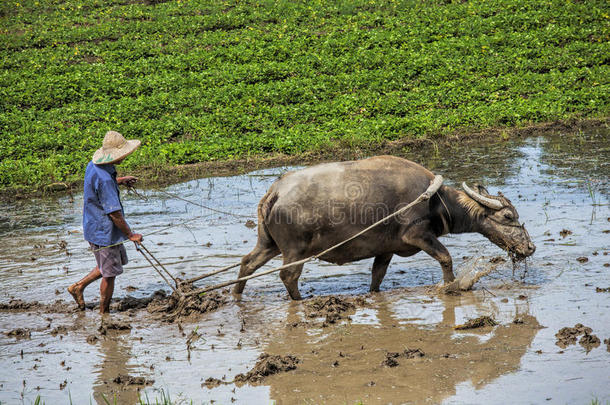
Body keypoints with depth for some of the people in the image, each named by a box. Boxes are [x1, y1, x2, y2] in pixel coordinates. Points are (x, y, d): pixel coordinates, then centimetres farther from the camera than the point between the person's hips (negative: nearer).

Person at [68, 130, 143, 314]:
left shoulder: (93, 165, 0)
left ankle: (78, 287, 30)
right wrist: (130, 235, -15)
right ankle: (104, 312, 22)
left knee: (119, 260, 25)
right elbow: (114, 213, -26)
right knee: (110, 273, 6)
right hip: (104, 232, -10)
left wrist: (120, 180, 16)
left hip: (96, 227, 10)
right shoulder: (104, 180, -30)